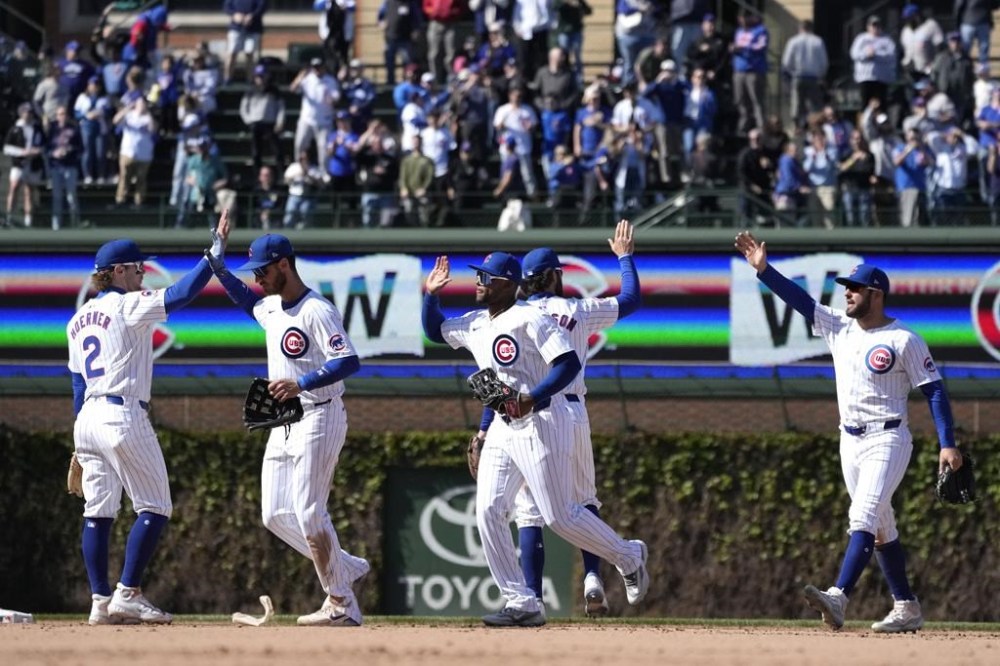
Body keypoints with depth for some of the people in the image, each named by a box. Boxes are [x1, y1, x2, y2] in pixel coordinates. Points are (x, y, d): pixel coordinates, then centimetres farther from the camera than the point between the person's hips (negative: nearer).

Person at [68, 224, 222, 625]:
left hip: (87, 419, 8)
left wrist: (81, 447, 22)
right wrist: (216, 251, -16)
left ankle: (100, 602, 3)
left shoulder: (79, 320, 16)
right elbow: (181, 294, -20)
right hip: (124, 416, -8)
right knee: (155, 509, -2)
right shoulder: (129, 307, -7)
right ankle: (128, 594, -10)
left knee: (98, 512, 6)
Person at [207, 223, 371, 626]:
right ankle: (346, 568, 19)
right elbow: (243, 298, 34)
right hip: (283, 424, 9)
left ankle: (342, 605, -6)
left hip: (318, 419, -9)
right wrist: (216, 259, 22)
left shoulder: (317, 311, -17)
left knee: (309, 514, -12)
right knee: (275, 515, 7)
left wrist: (302, 384, -36)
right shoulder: (270, 307, 11)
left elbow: (349, 362, -26)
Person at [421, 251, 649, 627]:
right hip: (503, 427, 9)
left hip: (542, 423, -8)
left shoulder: (531, 319, -13)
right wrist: (431, 295, 12)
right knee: (488, 512, -4)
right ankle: (522, 605, -2)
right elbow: (434, 330, 29)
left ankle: (629, 557, 18)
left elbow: (569, 363, -20)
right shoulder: (475, 324, 13)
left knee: (560, 516, -7)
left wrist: (532, 398, -29)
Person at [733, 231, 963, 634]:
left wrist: (948, 445, -16)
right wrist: (763, 269, -11)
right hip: (850, 442, 7)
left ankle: (838, 597, -37)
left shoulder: (904, 341, -10)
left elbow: (934, 391, -10)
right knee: (881, 528, 11)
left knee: (864, 518, -21)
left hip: (887, 440, -7)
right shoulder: (839, 327, 7)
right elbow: (799, 299, 2)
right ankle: (907, 609, 19)